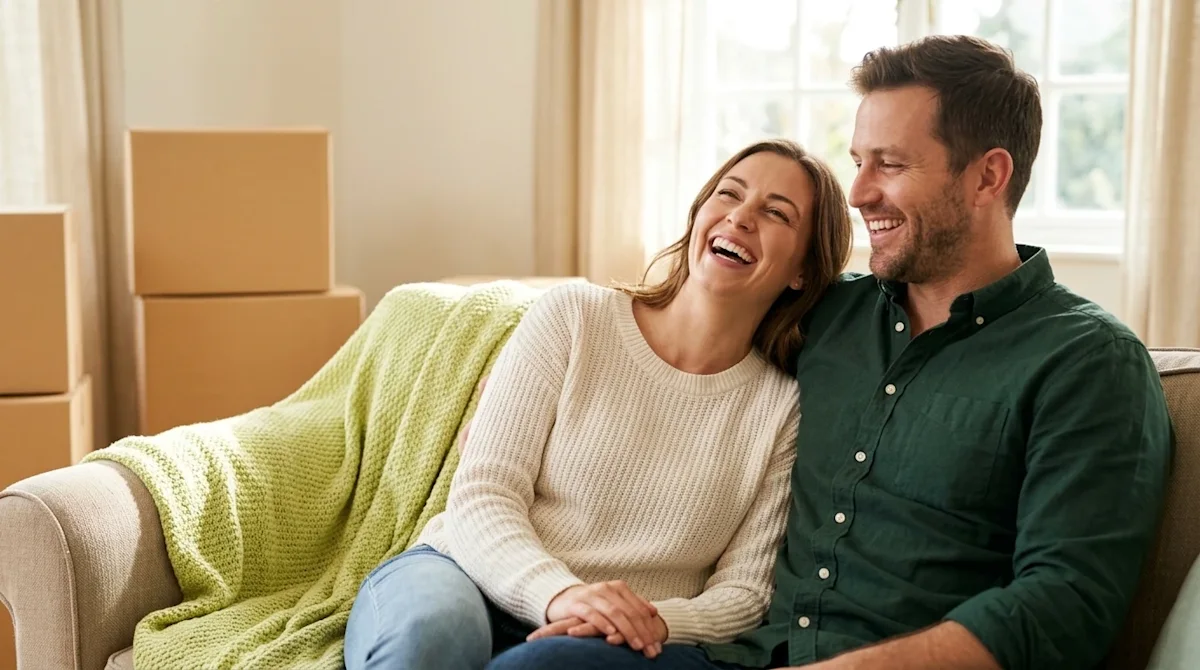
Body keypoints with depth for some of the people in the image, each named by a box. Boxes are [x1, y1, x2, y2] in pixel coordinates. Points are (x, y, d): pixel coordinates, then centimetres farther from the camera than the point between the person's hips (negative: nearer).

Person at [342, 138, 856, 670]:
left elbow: (743, 591, 3)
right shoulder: (572, 317, 0)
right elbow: (481, 495, -7)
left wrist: (655, 623, -19)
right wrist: (559, 593, -26)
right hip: (472, 582, 1)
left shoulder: (786, 407, 2)